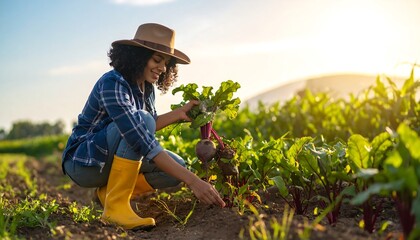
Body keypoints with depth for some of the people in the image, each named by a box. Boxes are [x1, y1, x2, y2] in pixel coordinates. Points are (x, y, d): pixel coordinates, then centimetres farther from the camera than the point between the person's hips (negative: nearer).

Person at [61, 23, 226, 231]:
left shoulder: (147, 87, 0)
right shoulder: (112, 83, -26)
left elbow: (146, 128, 15)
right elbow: (140, 139, -37)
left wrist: (180, 113, -1)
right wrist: (192, 180, -43)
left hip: (110, 159, 8)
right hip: (83, 161, -8)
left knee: (177, 166, -7)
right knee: (141, 119, -31)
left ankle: (108, 191, 3)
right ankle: (115, 206, -24)